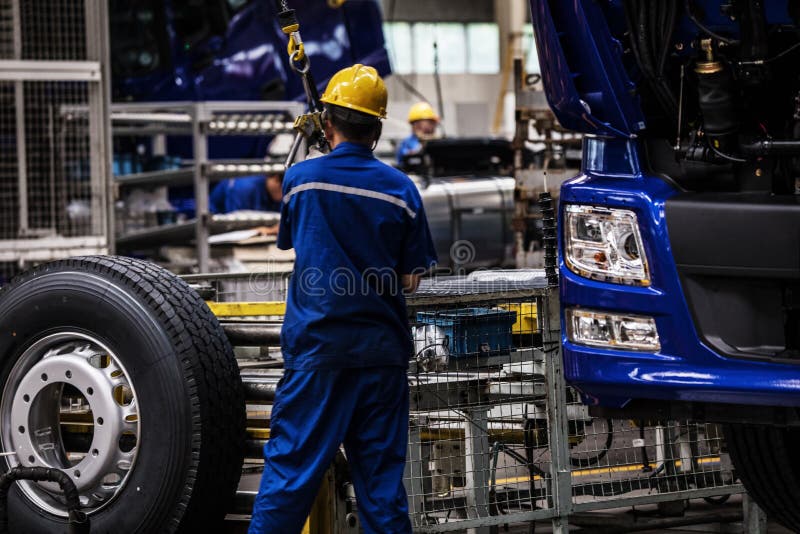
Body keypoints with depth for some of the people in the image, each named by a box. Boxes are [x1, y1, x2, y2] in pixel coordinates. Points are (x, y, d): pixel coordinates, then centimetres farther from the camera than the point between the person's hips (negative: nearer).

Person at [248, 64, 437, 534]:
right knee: (382, 476, 7)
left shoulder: (301, 179, -3)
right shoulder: (401, 190, -2)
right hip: (383, 350, 1)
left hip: (317, 348, -1)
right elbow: (410, 281, 2)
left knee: (291, 465, 0)